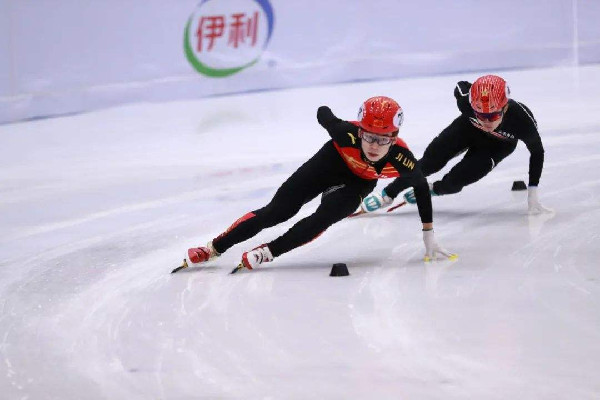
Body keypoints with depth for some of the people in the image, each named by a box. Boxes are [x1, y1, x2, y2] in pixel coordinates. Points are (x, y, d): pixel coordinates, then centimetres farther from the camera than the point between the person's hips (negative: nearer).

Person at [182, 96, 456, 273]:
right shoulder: (347, 134, -40)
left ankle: (268, 252, -12)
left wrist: (429, 235, -13)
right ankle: (214, 248, 1)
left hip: (359, 182, 1)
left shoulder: (400, 158, -37)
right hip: (333, 162, -1)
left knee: (325, 217, -26)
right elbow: (323, 113, -17)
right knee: (277, 211, -6)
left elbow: (421, 186, -17)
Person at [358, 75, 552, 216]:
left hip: (498, 145, -1)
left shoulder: (522, 119, -42)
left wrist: (533, 193, -23)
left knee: (454, 182, -14)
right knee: (430, 162, -6)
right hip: (467, 129, 1)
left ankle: (434, 189, 22)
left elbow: (537, 151, -23)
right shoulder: (467, 99, -38)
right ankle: (388, 194, 16)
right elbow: (461, 86, -11)